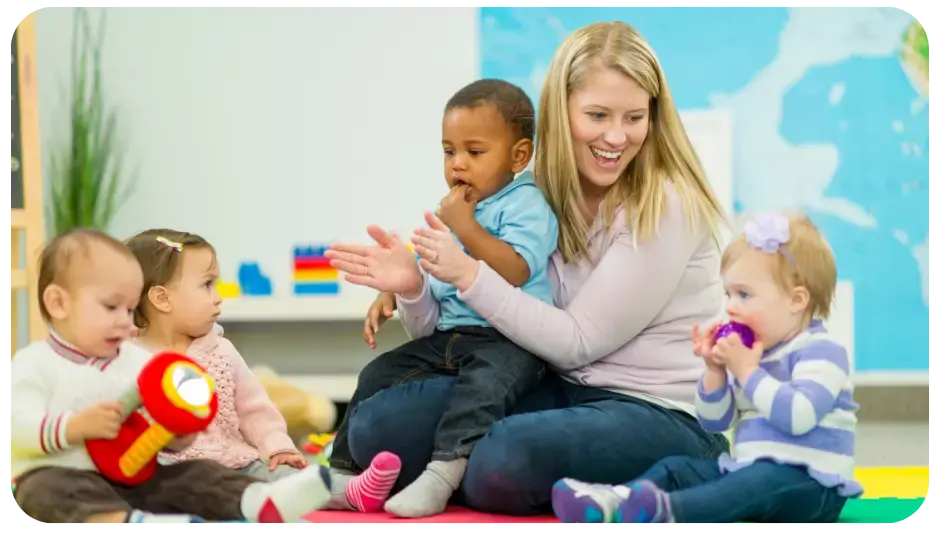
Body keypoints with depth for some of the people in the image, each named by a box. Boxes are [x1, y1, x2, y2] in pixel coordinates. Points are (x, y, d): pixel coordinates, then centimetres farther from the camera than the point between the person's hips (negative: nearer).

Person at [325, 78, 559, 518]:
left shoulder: (526, 204, -1)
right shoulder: (444, 219, 17)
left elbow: (514, 272, -22)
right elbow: (425, 328, 16)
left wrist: (465, 226, -15)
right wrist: (409, 288, -7)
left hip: (508, 338, -8)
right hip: (447, 338, 8)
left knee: (486, 377, -36)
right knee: (378, 374, 0)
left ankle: (443, 473, -45)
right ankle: (346, 466, 11)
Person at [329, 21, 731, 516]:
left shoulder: (665, 206, -13)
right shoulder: (546, 194, 5)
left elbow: (577, 341, -14)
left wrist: (470, 275, -20)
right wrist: (416, 285, -12)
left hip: (661, 415, -6)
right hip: (562, 390, 6)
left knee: (505, 460, -36)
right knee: (377, 425, -14)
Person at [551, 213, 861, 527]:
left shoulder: (821, 352, -10)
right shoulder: (751, 354, 16)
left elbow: (798, 416, -27)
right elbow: (714, 423, 16)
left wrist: (748, 371, -19)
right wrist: (715, 371, -1)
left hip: (810, 484, -9)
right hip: (748, 469, 9)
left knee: (764, 481, -38)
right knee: (676, 468, -2)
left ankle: (669, 511, -64)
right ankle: (614, 502, -33)